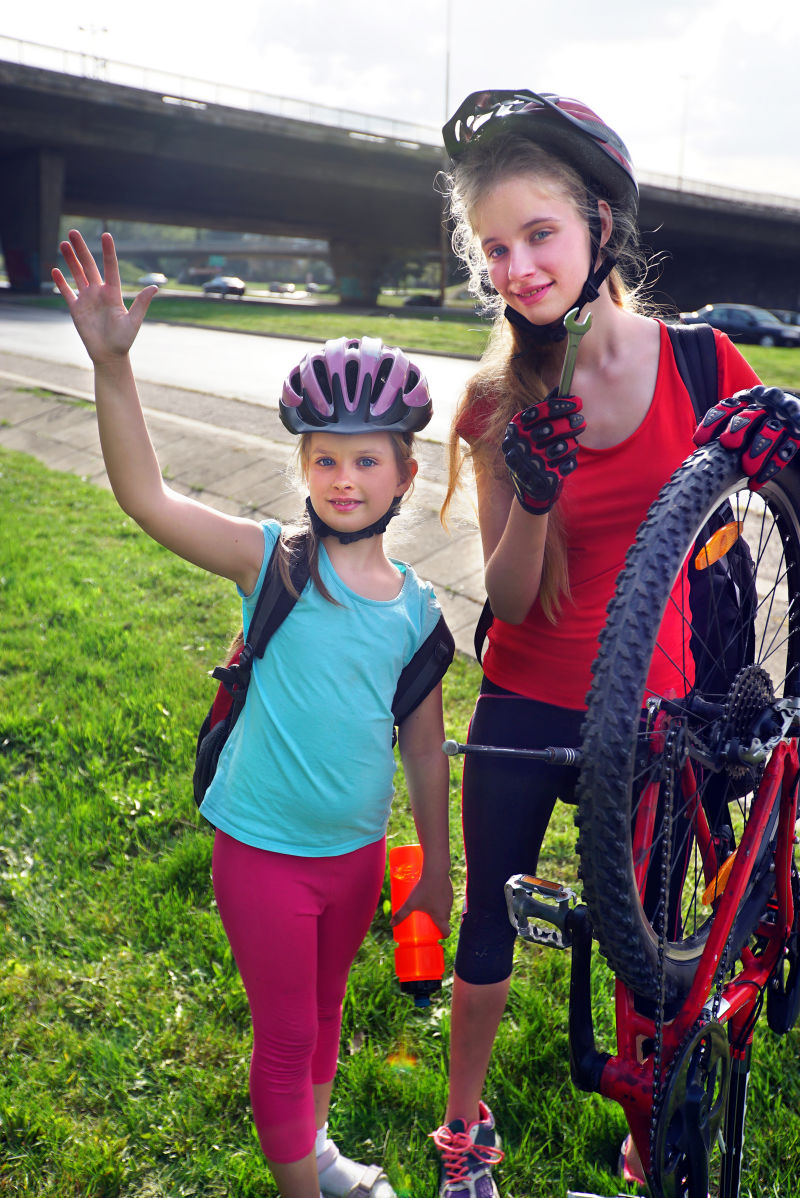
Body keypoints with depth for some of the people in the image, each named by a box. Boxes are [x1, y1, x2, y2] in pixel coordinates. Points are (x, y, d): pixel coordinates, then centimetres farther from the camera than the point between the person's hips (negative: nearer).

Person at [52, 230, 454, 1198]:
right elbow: (145, 497, -27)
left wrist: (437, 866, 11)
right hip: (265, 853, -4)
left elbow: (423, 745, 5)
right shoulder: (272, 562, -15)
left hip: (357, 852, 4)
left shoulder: (417, 605, -4)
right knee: (285, 1033, 12)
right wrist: (111, 365, -39)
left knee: (324, 1008, 25)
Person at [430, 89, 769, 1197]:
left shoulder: (696, 361, -11)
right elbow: (507, 601, -9)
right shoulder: (500, 404, -8)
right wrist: (534, 501, -27)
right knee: (491, 921, 14)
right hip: (524, 711, 1)